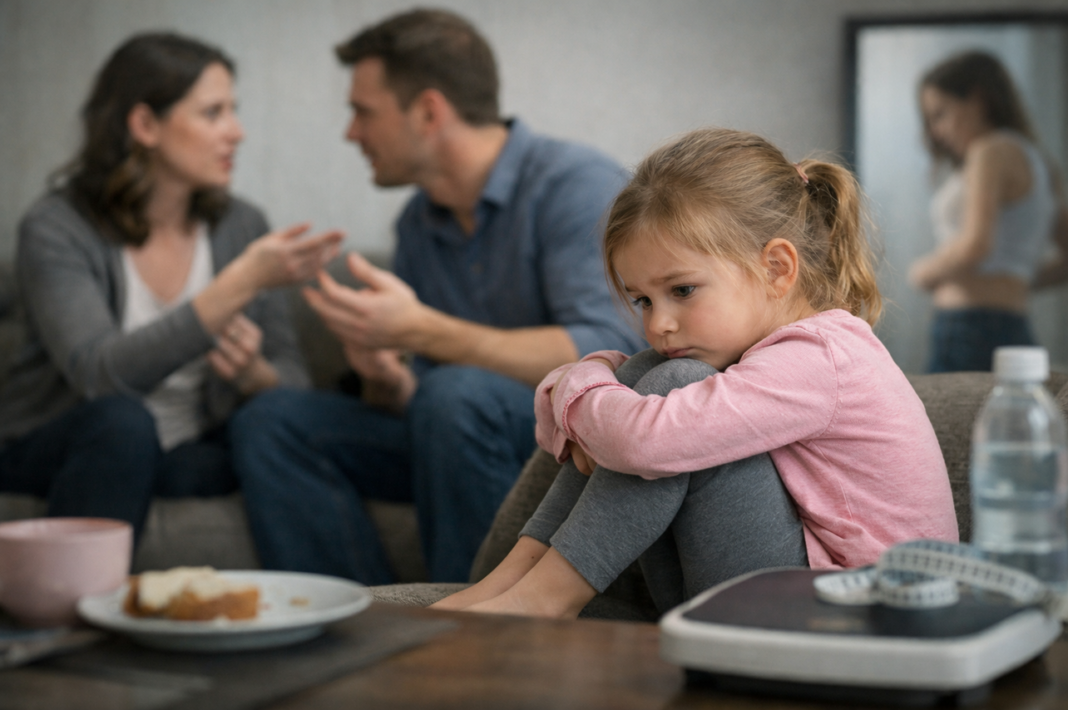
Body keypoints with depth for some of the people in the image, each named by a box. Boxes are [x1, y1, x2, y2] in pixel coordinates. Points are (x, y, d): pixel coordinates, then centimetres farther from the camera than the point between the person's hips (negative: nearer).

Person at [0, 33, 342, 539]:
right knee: (121, 420, -35)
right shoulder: (55, 230, -14)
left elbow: (291, 382, 2)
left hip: (191, 457, 3)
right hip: (50, 454, -3)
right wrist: (244, 282, -36)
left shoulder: (241, 225, 0)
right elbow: (99, 373, -30)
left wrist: (254, 374, -24)